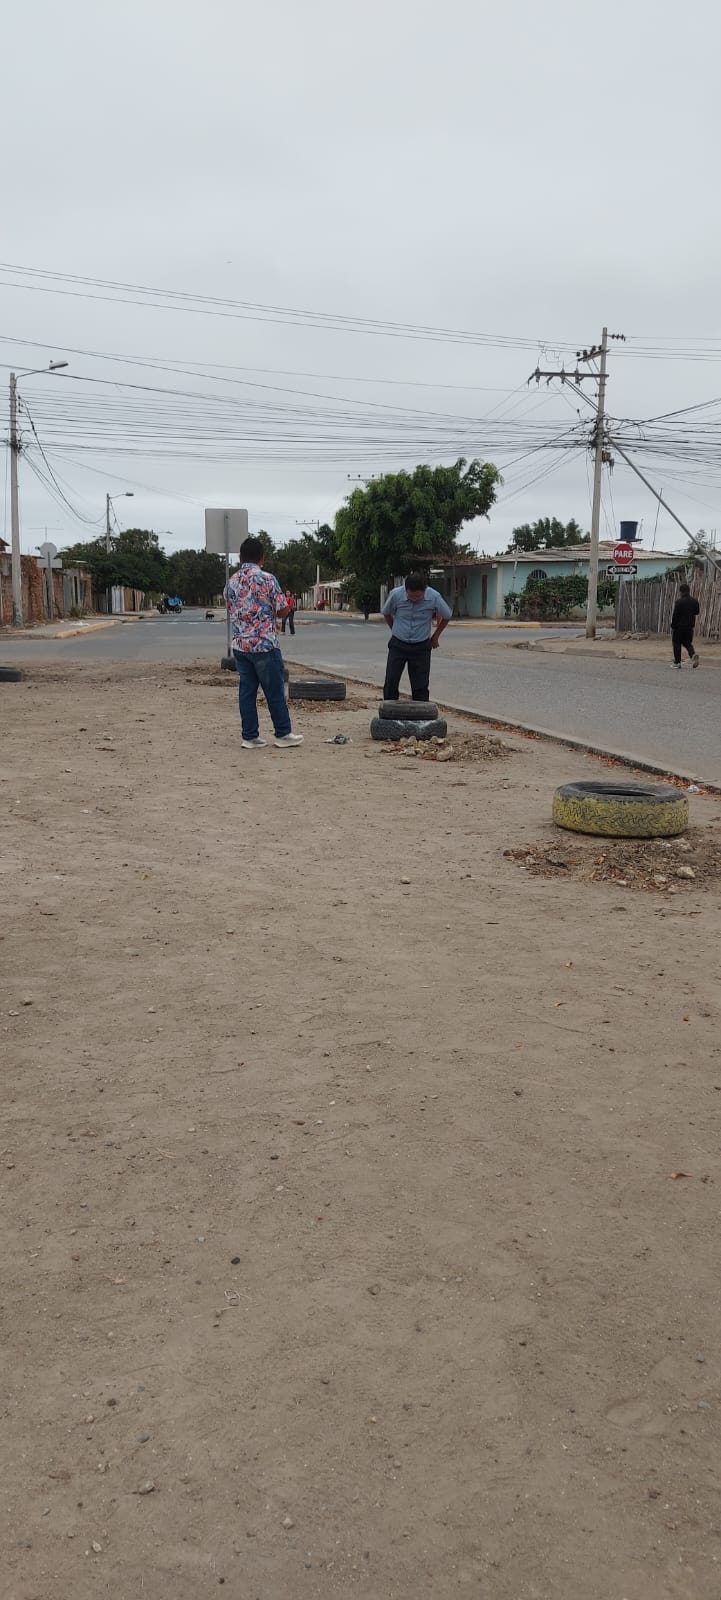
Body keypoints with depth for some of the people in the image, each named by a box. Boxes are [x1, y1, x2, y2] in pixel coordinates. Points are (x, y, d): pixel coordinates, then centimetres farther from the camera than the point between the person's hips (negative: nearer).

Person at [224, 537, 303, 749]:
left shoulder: (231, 582, 6)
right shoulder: (267, 579, -10)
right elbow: (283, 610, -8)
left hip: (239, 645, 5)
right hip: (265, 644, -5)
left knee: (246, 691, 8)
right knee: (274, 691, 4)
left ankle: (249, 736, 9)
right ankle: (283, 734, 11)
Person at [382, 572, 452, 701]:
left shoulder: (434, 597, -17)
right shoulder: (396, 595, -16)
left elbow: (447, 616, 3)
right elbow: (386, 613, 7)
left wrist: (435, 636, 10)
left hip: (421, 647, -1)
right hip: (398, 645, 1)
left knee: (420, 687, 0)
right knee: (390, 684, -3)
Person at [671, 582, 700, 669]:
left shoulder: (679, 602, -15)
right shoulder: (694, 601, 3)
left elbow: (675, 616, -15)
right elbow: (697, 612, 17)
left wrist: (672, 627, -7)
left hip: (679, 626, -5)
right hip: (690, 626, 5)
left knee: (677, 644, 5)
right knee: (687, 643, 16)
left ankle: (677, 663, 7)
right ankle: (693, 654, -13)